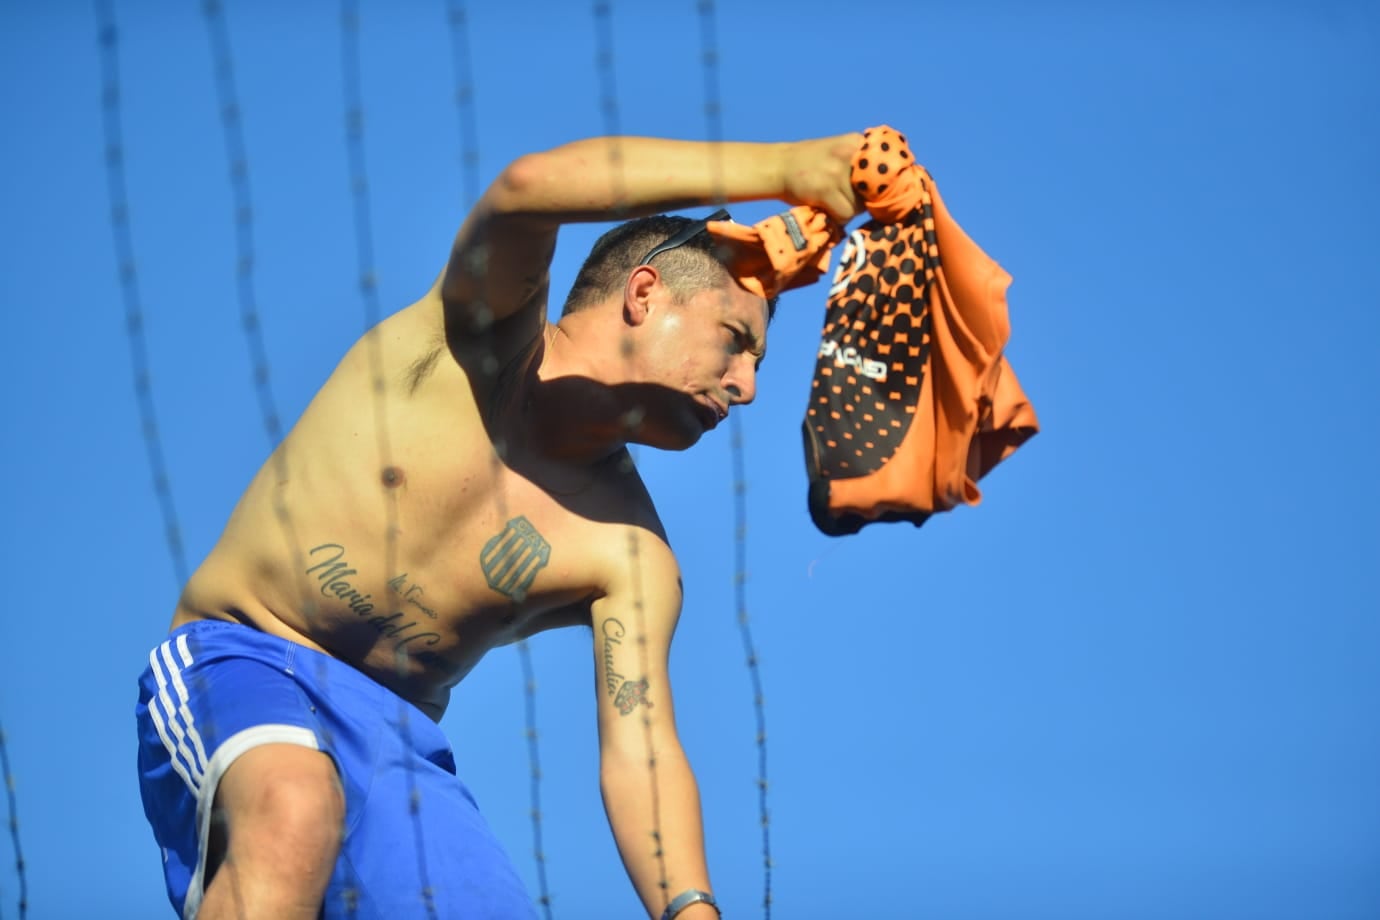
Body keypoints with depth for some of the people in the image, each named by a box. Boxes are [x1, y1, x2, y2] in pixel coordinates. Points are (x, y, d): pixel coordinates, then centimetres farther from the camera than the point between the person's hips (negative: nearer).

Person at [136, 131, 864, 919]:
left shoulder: (632, 558, 2)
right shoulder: (482, 333, -7)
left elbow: (639, 752, -9)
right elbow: (528, 185, -29)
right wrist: (779, 168, -34)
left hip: (397, 746, 5)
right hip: (235, 662, -5)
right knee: (295, 811, -37)